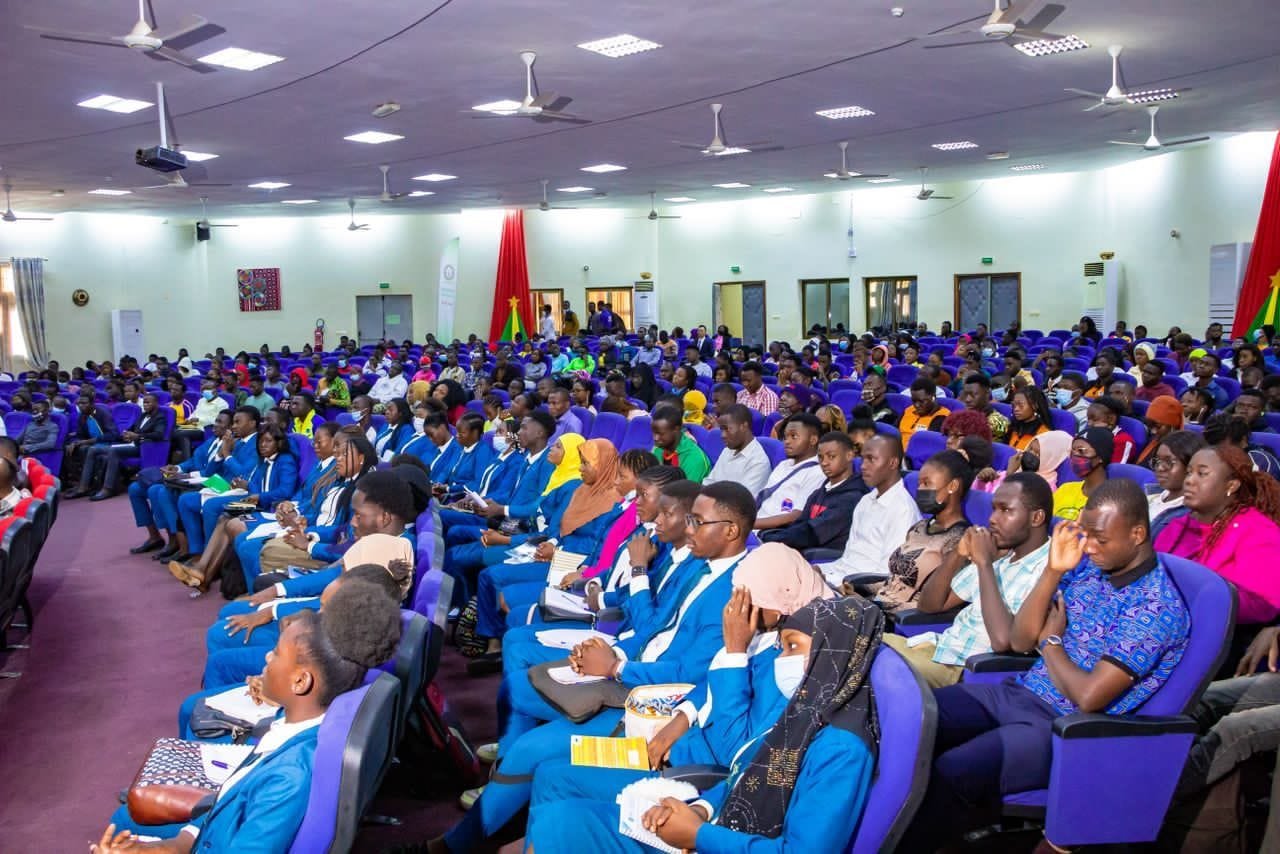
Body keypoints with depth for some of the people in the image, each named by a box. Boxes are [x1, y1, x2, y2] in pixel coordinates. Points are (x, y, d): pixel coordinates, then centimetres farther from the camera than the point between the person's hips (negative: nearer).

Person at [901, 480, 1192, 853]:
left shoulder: (1156, 606, -16)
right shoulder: (1085, 564, 6)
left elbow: (1089, 697, -21)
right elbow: (1019, 642, 3)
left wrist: (1050, 641, -4)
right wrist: (1052, 571, -7)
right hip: (1017, 693, 8)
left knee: (951, 772, -29)